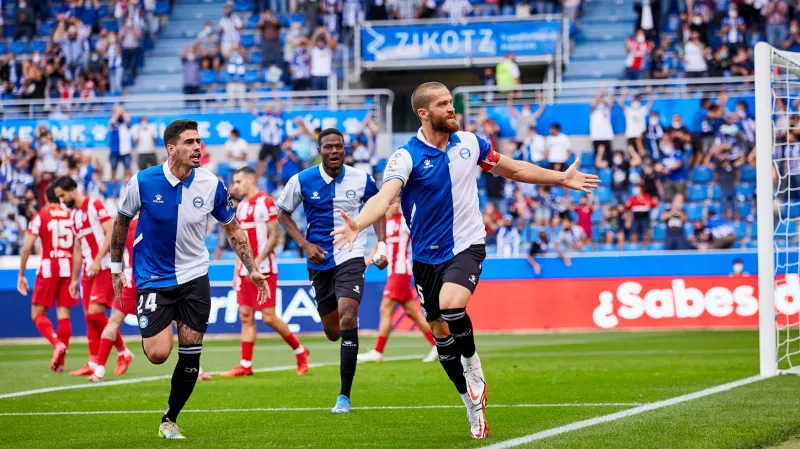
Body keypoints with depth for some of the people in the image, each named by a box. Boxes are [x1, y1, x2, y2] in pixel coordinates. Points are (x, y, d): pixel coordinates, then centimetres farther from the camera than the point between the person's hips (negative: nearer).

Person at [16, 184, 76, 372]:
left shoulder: (40, 217, -2)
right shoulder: (72, 216, 7)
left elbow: (27, 247, -6)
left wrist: (21, 275, 0)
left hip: (48, 269, -3)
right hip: (68, 269, 3)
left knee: (38, 314, 5)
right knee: (63, 314, 5)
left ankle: (57, 343, -20)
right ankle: (60, 360, 4)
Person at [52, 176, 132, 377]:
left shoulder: (94, 205, -7)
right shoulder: (74, 216, 18)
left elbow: (111, 233, -15)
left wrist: (97, 260, -21)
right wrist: (74, 278, 20)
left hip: (105, 268, -8)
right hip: (88, 271, 8)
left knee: (95, 312, -16)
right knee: (89, 317, 5)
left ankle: (123, 351, -2)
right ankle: (93, 363, 8)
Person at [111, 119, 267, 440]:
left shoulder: (212, 185, -8)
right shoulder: (143, 182, -12)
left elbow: (232, 229, 7)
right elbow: (122, 222, 5)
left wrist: (251, 270, 1)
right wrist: (116, 268, 7)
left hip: (193, 277, 2)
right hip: (152, 278, -2)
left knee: (190, 354, -2)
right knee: (158, 354, -14)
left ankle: (169, 420, 15)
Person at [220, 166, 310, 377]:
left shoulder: (265, 202, -10)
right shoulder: (242, 206, 16)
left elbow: (274, 236, -15)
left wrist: (258, 261, -22)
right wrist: (237, 270, 16)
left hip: (263, 270, -8)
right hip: (245, 271, 8)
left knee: (268, 317, -7)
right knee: (245, 316, 4)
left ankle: (300, 351, 10)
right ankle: (245, 366, 4)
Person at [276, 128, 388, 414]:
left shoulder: (361, 180, -3)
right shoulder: (302, 181, -5)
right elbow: (282, 212, 7)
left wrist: (381, 245, 2)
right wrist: (304, 244, -6)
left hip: (350, 256, -2)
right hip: (319, 261, 2)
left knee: (348, 319, -21)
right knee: (332, 332, 5)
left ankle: (344, 396, -18)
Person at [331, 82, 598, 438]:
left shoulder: (469, 143, 0)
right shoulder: (406, 156, -12)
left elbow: (513, 169, 17)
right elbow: (385, 196, -29)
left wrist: (562, 178, 19)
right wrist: (359, 224, -49)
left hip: (466, 245, -1)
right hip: (427, 257, 1)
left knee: (451, 306, -29)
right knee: (441, 334, 7)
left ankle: (473, 367, -2)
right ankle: (474, 404, 24)